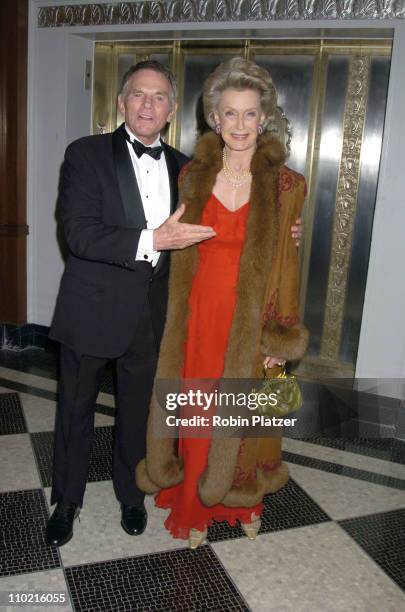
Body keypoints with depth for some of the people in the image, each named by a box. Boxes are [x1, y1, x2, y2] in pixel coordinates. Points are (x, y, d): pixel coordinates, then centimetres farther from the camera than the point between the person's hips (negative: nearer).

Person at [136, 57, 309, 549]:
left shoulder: (284, 185, -5)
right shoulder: (193, 175, 2)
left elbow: (285, 265, -4)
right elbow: (179, 254, 5)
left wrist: (281, 337, -5)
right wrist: (172, 319, 3)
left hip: (251, 323, -1)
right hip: (197, 317, 2)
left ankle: (242, 502, 38)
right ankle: (195, 506, 34)